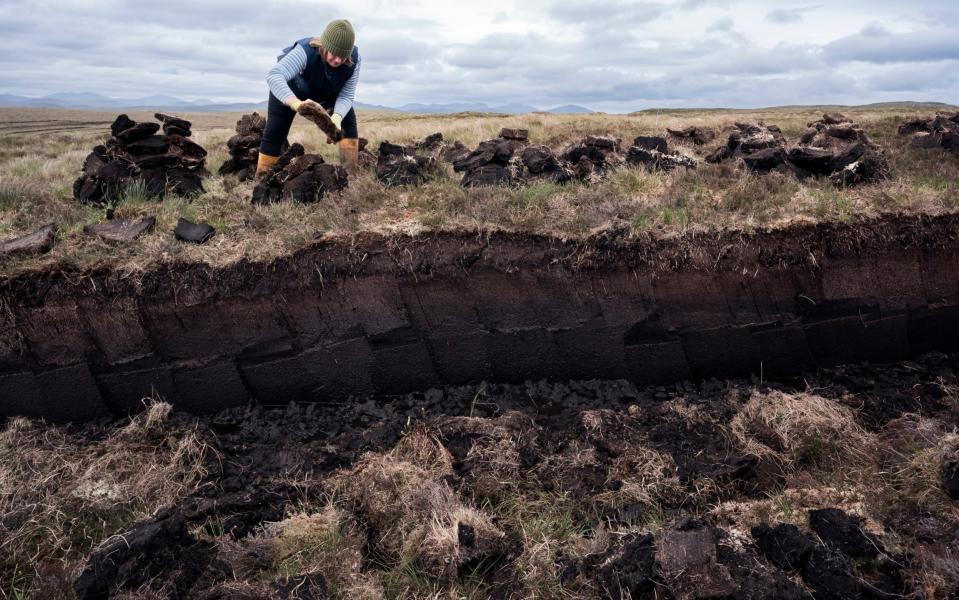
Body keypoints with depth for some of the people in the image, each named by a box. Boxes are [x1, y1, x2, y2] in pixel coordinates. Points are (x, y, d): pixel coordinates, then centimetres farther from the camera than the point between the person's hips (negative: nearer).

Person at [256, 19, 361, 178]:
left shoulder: (353, 60, -31)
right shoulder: (306, 50, -43)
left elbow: (346, 96, -28)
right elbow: (273, 75, -56)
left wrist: (336, 118, -50)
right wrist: (297, 103, -74)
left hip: (326, 92, 4)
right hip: (288, 91, -4)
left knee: (348, 118, -11)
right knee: (275, 130, -11)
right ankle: (262, 176, 0)